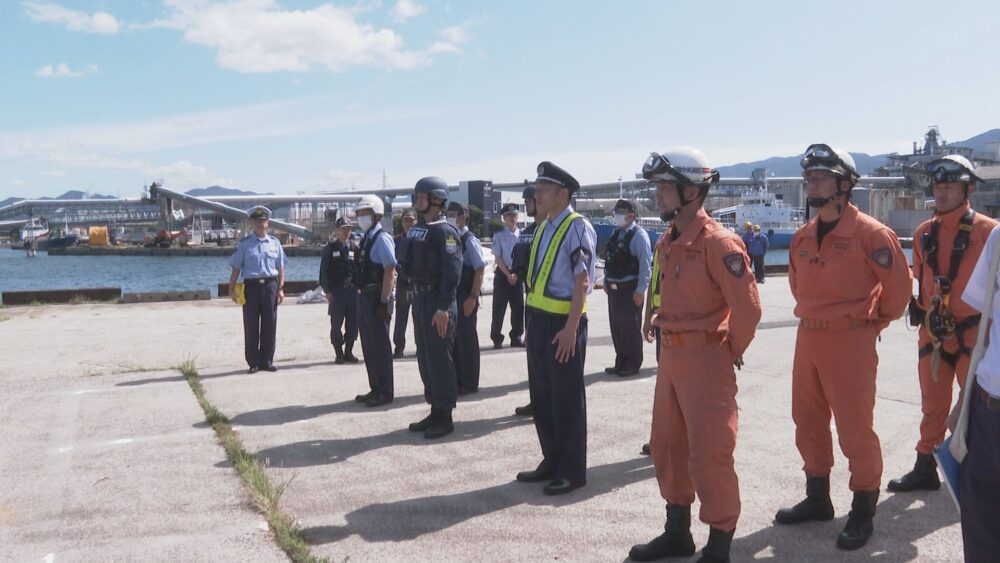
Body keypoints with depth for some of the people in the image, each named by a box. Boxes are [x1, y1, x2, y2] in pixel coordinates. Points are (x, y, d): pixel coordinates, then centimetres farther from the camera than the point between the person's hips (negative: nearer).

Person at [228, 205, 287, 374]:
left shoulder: (274, 242, 9)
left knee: (269, 326, 6)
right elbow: (236, 268, 1)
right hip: (251, 286, -2)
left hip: (271, 286, 2)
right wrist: (232, 289, -5)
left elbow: (281, 267, 9)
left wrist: (281, 288, 2)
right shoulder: (244, 243, 2)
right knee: (251, 327, 3)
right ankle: (253, 362, 11)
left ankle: (267, 361, 16)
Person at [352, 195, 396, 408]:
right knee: (369, 347, 15)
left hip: (377, 300, -9)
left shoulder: (382, 239, -13)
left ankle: (385, 392, 8)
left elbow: (389, 271, -19)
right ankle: (375, 389, 26)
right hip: (364, 298, 9)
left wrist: (384, 302, -21)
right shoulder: (366, 239, 13)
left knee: (380, 346, -1)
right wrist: (361, 297, 14)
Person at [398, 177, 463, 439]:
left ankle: (445, 416, 5)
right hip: (419, 299, 9)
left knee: (439, 358, -3)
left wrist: (443, 307, -25)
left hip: (438, 302, -9)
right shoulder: (417, 230, 14)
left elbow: (452, 272, -21)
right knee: (425, 358, 13)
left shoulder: (445, 231, -13)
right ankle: (435, 410, 23)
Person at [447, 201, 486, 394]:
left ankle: (469, 383, 11)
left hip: (465, 297, -7)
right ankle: (456, 381, 23)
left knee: (467, 339, 1)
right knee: (452, 339, 13)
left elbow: (480, 270, -16)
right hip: (451, 295, 7)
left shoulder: (469, 241, -12)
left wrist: (472, 297, -20)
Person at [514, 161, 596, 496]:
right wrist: (534, 318, 15)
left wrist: (571, 328, -22)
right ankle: (551, 462, 29)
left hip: (564, 322, -8)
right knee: (542, 396, 15)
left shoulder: (577, 227, -13)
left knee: (567, 399, 2)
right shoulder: (544, 227, 12)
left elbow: (582, 281, -18)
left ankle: (571, 472, 14)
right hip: (539, 319, 9)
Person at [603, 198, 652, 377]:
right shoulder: (616, 233, 12)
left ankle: (633, 364, 11)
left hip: (630, 288, -8)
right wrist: (606, 282, 14)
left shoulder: (638, 235, -11)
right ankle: (621, 362, 24)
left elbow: (645, 264, -15)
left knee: (630, 327, 0)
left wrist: (640, 290, -18)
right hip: (614, 287, 8)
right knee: (616, 326, 12)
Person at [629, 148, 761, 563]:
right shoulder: (667, 243, 10)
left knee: (708, 456, -2)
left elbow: (747, 306, -19)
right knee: (667, 447, 17)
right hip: (671, 356, 9)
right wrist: (665, 335, 15)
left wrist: (731, 351, -8)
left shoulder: (718, 242, -17)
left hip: (705, 359, -9)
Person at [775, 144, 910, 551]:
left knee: (854, 428, 0)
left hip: (850, 340, -7)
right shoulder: (802, 237, 8)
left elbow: (898, 284, -7)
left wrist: (874, 321, 2)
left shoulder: (869, 233, -13)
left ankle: (863, 512, 14)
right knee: (808, 423, 15)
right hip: (807, 337, 7)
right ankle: (817, 499, 31)